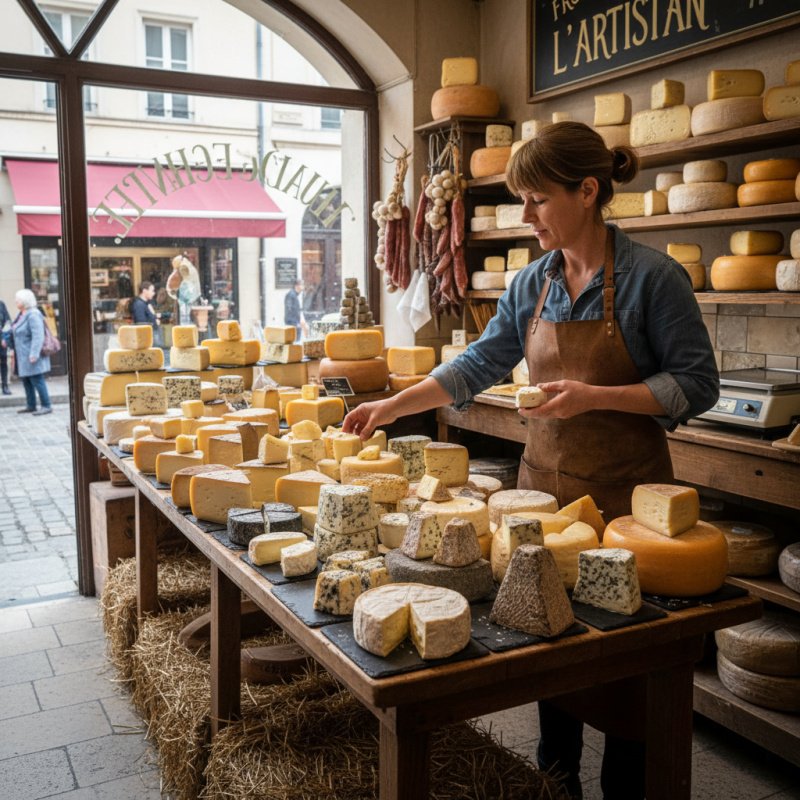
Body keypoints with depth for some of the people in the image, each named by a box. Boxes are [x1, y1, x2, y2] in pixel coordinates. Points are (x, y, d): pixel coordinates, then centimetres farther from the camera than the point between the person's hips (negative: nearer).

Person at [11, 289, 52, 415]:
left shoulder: (33, 315, -18)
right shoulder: (22, 314, 12)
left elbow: (38, 336, -24)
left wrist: (34, 354, -28)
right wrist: (15, 351, 19)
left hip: (32, 356, -10)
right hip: (23, 356, 10)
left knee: (37, 380, -7)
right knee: (26, 381, 14)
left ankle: (46, 406, -2)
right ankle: (31, 406, 22)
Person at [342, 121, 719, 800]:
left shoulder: (652, 278, -12)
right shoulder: (532, 284, 5)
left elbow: (697, 385, -11)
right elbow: (477, 367, 8)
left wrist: (594, 396, -22)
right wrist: (391, 407, 4)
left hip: (623, 489, -5)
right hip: (545, 481, 5)